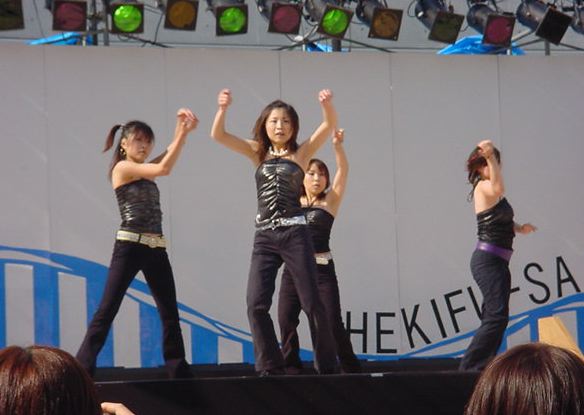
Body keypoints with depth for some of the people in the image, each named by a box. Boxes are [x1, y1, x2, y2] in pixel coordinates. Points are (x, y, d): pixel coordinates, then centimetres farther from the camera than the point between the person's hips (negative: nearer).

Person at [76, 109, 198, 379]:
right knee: (106, 311, -8)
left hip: (156, 249, 8)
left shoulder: (143, 171, 17)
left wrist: (182, 129, -9)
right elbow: (164, 169, -13)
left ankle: (179, 371, 11)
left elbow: (169, 155, 7)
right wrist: (184, 132, -11)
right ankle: (82, 369, -8)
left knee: (170, 313, 7)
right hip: (129, 246, -8)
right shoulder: (122, 168, -4)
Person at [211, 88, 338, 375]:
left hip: (295, 234, -2)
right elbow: (218, 135, 3)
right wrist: (223, 108, -15)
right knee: (256, 305, -6)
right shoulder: (258, 153, 11)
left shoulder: (301, 153, 6)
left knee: (311, 303, -1)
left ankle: (327, 367, 8)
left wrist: (327, 105, -26)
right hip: (264, 238, 3)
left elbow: (329, 125, -6)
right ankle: (270, 367, 1)